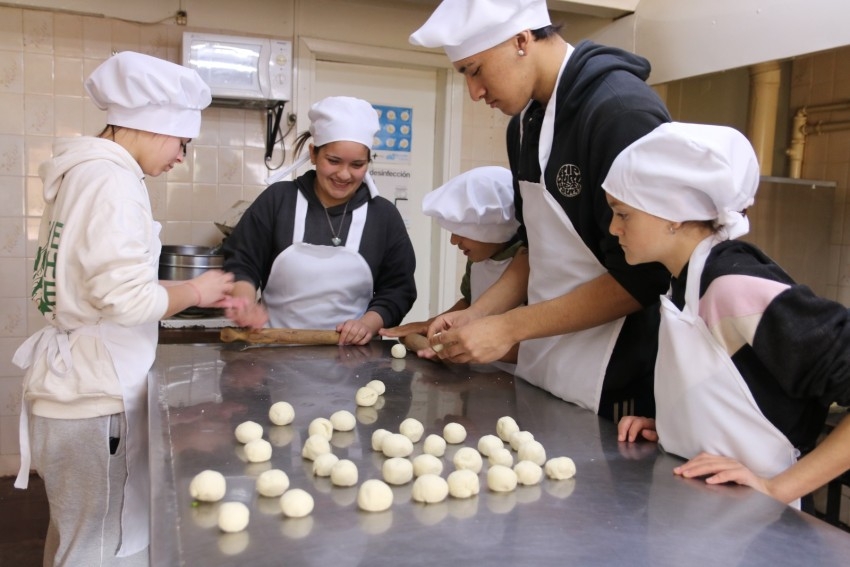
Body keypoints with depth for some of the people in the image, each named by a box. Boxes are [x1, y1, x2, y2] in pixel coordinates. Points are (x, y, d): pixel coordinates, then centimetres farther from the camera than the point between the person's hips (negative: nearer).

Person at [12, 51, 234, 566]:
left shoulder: (85, 171, 11)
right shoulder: (111, 179, -18)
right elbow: (126, 299, -26)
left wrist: (190, 295, 9)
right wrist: (194, 291, -9)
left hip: (79, 385, 10)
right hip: (97, 393, -10)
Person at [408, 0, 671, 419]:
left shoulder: (622, 111, -18)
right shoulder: (524, 124, 7)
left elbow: (641, 277, -20)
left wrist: (508, 328, -17)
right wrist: (477, 314, 1)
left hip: (615, 384, -7)